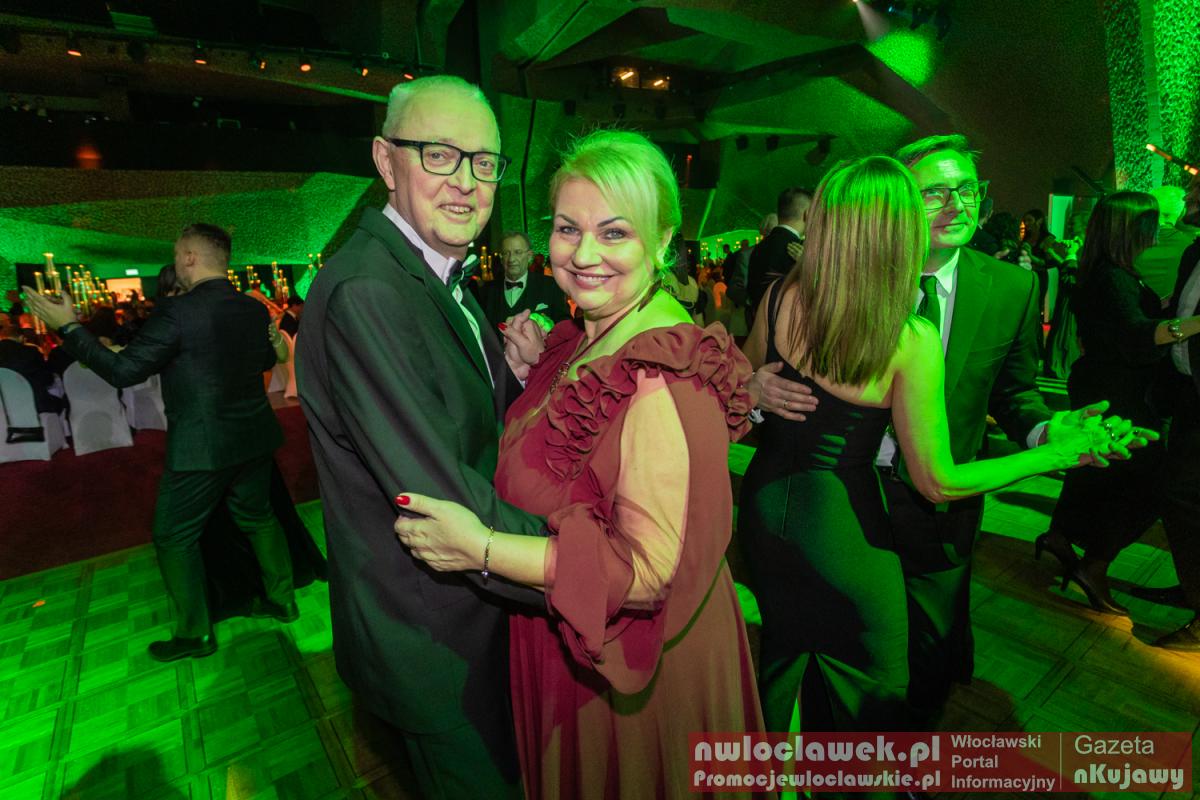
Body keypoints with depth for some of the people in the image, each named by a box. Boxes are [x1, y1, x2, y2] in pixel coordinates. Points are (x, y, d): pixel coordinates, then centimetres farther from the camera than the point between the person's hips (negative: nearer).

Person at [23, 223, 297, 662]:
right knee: (259, 517, 21)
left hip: (200, 448, -6)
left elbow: (123, 371, -12)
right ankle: (282, 599, 33)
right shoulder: (255, 310, 1)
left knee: (174, 538, 12)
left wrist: (68, 326, -3)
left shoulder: (176, 313, -18)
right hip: (254, 439, 6)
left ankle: (195, 634, 22)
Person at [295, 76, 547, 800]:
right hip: (431, 637, -9)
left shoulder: (445, 278, 5)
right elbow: (446, 503, -31)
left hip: (480, 608, 9)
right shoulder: (364, 293, -27)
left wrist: (523, 369, -10)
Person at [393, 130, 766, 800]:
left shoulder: (665, 379, -32)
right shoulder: (586, 341, -1)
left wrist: (484, 549, -29)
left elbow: (654, 568, -30)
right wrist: (534, 376, -3)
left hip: (638, 668, -8)